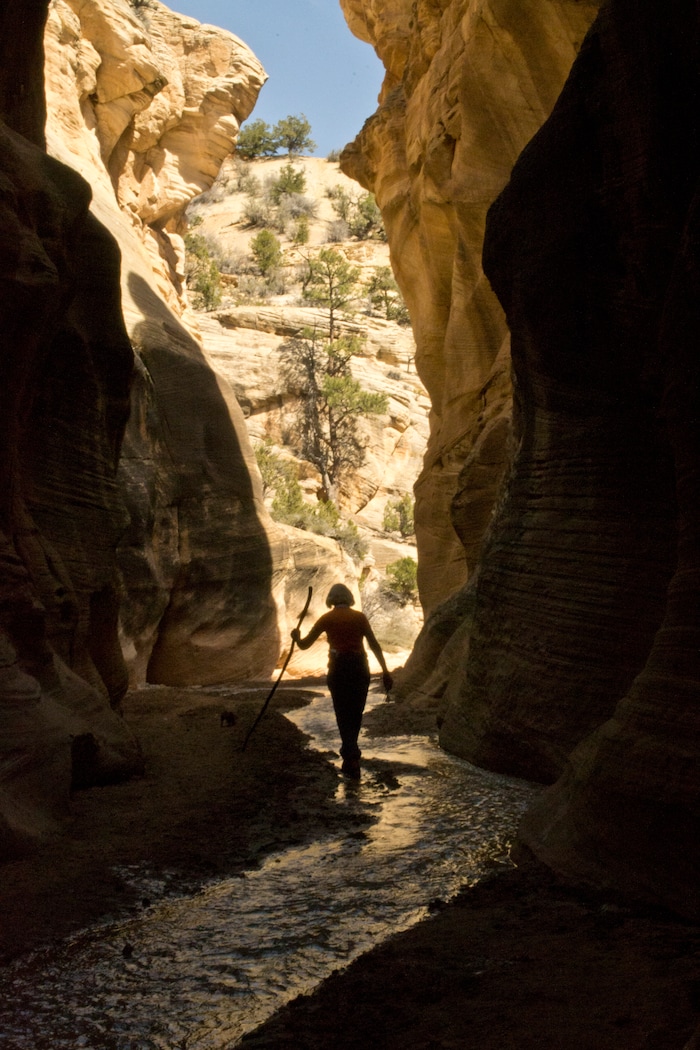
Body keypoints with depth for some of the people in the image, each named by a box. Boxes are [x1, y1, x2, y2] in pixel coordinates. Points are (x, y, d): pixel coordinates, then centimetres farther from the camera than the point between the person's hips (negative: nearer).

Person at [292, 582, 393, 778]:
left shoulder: (327, 619, 2)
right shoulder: (359, 617, 4)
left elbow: (304, 644, 6)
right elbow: (374, 645, -1)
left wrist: (296, 636, 28)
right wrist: (385, 671, 1)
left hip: (338, 669, -1)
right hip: (359, 667, 1)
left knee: (343, 715, 3)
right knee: (356, 714, 15)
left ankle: (352, 757, -13)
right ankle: (349, 757, 24)